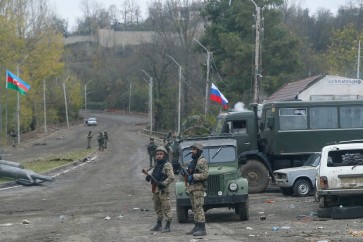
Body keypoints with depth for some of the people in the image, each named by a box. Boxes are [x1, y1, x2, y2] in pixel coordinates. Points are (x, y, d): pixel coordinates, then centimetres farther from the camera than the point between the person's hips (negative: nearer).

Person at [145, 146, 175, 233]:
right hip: (155, 190, 9)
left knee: (166, 208, -6)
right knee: (157, 208, 15)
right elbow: (154, 175, 25)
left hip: (163, 190, -9)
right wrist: (149, 177, 3)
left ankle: (168, 226, -4)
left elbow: (171, 177, -17)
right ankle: (159, 225, 24)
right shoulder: (157, 165, 18)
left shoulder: (167, 165, -9)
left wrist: (163, 183, -24)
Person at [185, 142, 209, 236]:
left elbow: (205, 175, -19)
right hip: (191, 187, 9)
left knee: (199, 208, -14)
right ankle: (197, 227, 16)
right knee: (194, 208, 11)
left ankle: (202, 229, -16)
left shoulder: (202, 161, -10)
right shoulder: (192, 161, 19)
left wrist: (193, 177, -22)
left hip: (199, 187, -9)